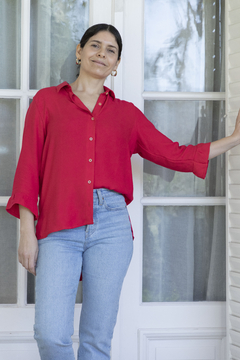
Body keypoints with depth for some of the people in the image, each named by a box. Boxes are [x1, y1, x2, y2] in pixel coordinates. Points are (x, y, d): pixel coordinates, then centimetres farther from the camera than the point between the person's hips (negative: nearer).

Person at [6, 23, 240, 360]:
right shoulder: (47, 100, 12)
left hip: (111, 225, 2)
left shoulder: (126, 113, 16)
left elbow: (175, 155, 18)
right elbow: (29, 166, 6)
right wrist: (27, 232, -2)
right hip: (58, 230, -2)